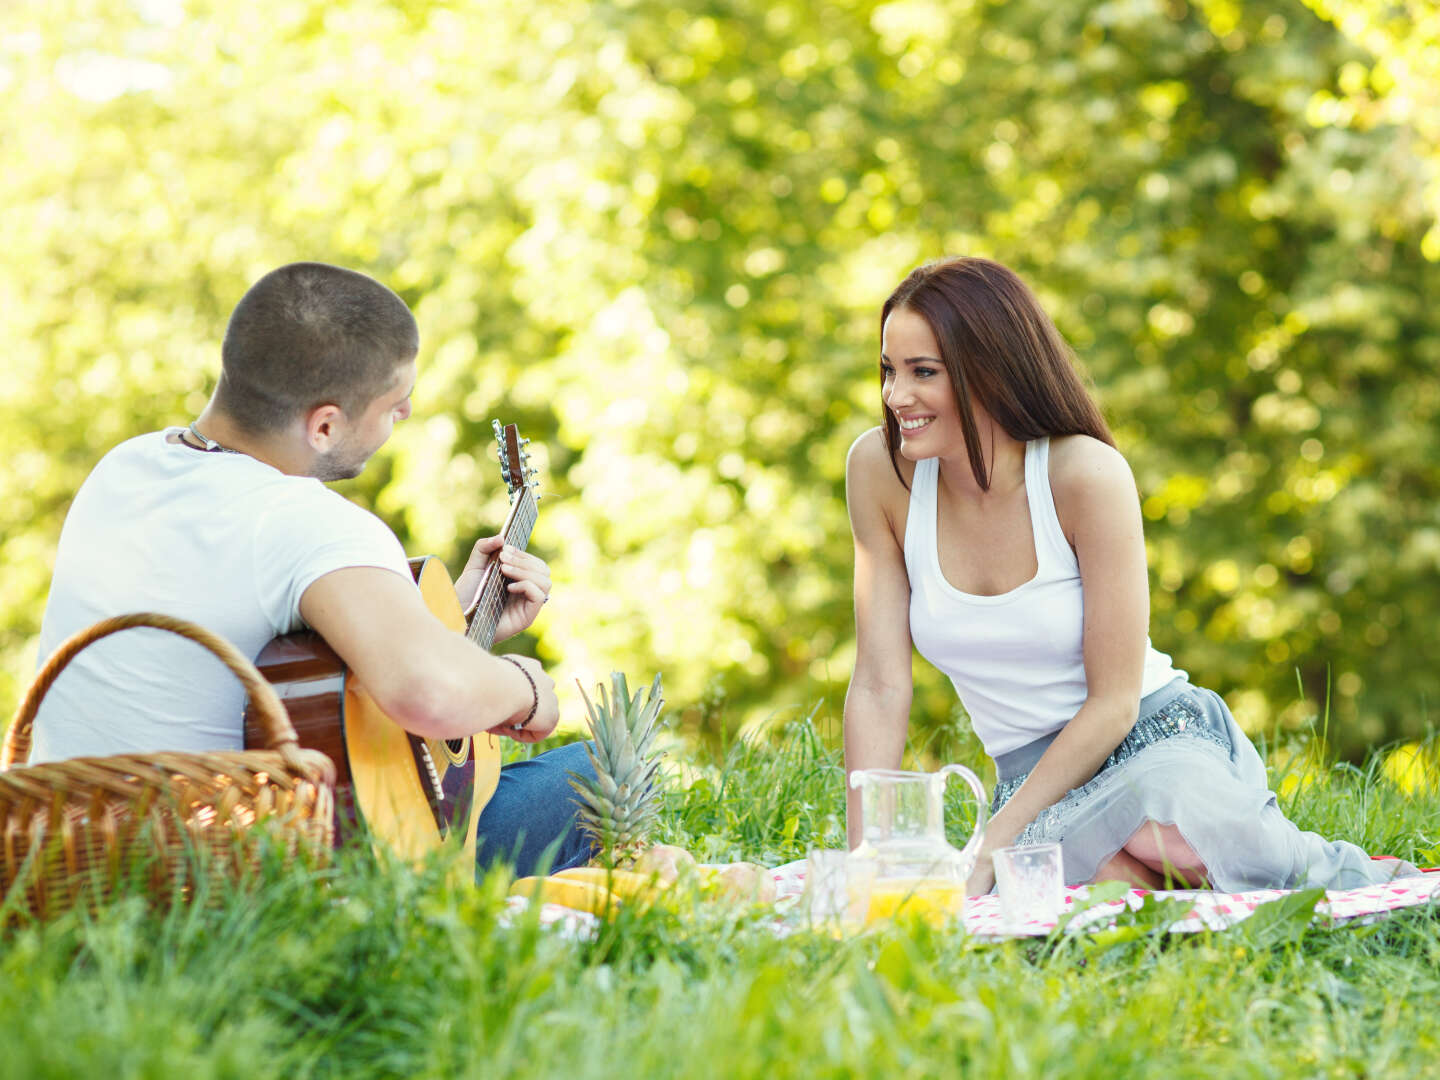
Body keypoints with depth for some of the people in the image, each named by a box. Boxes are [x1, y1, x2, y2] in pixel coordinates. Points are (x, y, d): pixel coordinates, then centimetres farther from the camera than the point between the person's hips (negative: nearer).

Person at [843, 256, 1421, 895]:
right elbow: (880, 686, -3)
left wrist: (994, 844, -18)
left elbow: (1114, 701, -13)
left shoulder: (1087, 473, -15)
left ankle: (1347, 877, -10)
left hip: (1158, 736, -2)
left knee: (1161, 828, -40)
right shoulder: (880, 470, -5)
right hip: (1036, 778, 3)